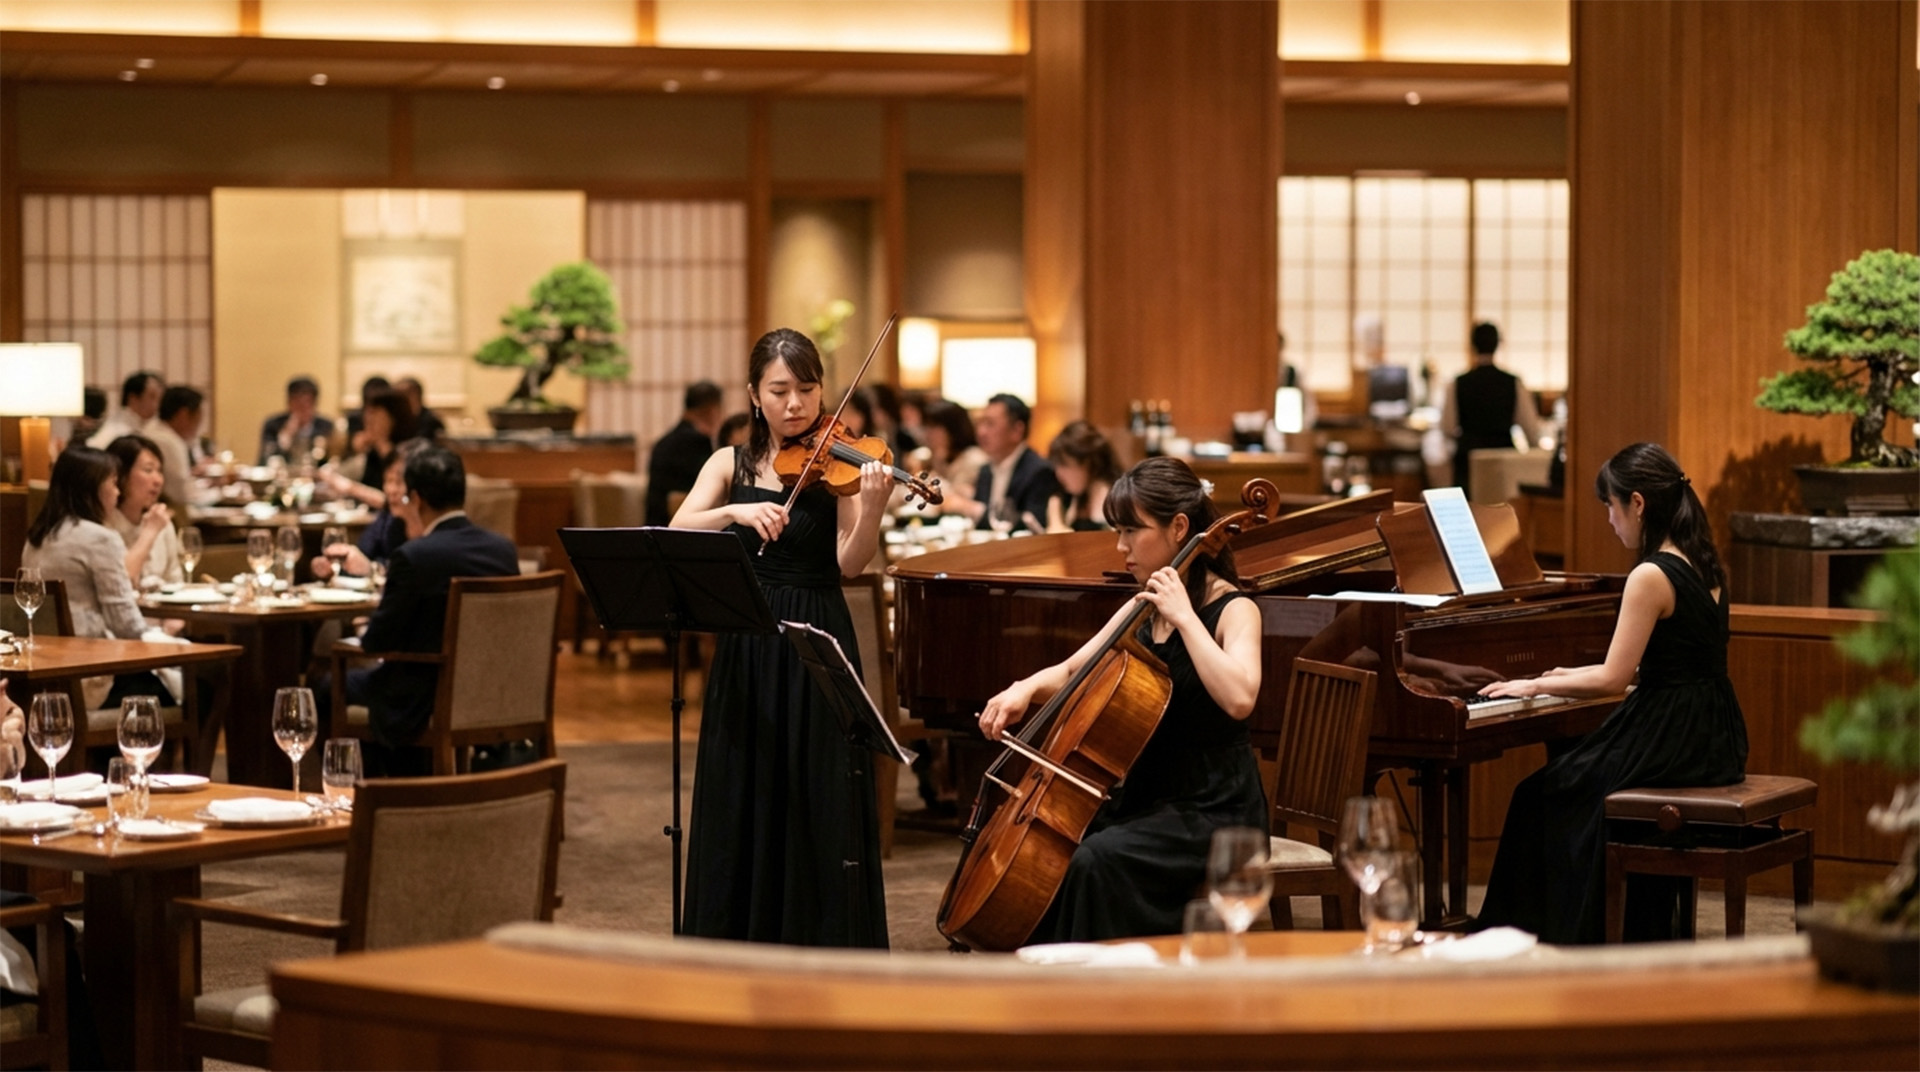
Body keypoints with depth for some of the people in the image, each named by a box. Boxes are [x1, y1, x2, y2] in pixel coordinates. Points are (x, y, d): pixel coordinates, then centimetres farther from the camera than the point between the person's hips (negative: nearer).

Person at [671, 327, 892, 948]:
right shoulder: (731, 466, 8)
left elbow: (849, 563, -13)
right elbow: (677, 535, -7)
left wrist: (872, 508, -31)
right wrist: (735, 511, -24)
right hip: (744, 651, 3)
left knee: (818, 805, -2)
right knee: (741, 802, 7)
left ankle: (826, 955, 5)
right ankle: (742, 947, 16)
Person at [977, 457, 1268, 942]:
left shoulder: (1234, 610, -11)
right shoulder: (1142, 609, 10)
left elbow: (1238, 698, -31)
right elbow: (1071, 673, 17)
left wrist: (1184, 618, -26)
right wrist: (1027, 688, -5)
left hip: (1214, 811, -7)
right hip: (1148, 798, 7)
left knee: (1097, 860, -30)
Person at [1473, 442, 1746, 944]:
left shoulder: (1651, 576, -18)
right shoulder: (1703, 566, 9)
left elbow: (1612, 680, -16)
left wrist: (1536, 685, -3)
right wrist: (1572, 676, 26)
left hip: (1673, 744, -9)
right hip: (1715, 742, 9)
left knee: (1543, 797, 9)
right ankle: (1644, 941, 32)